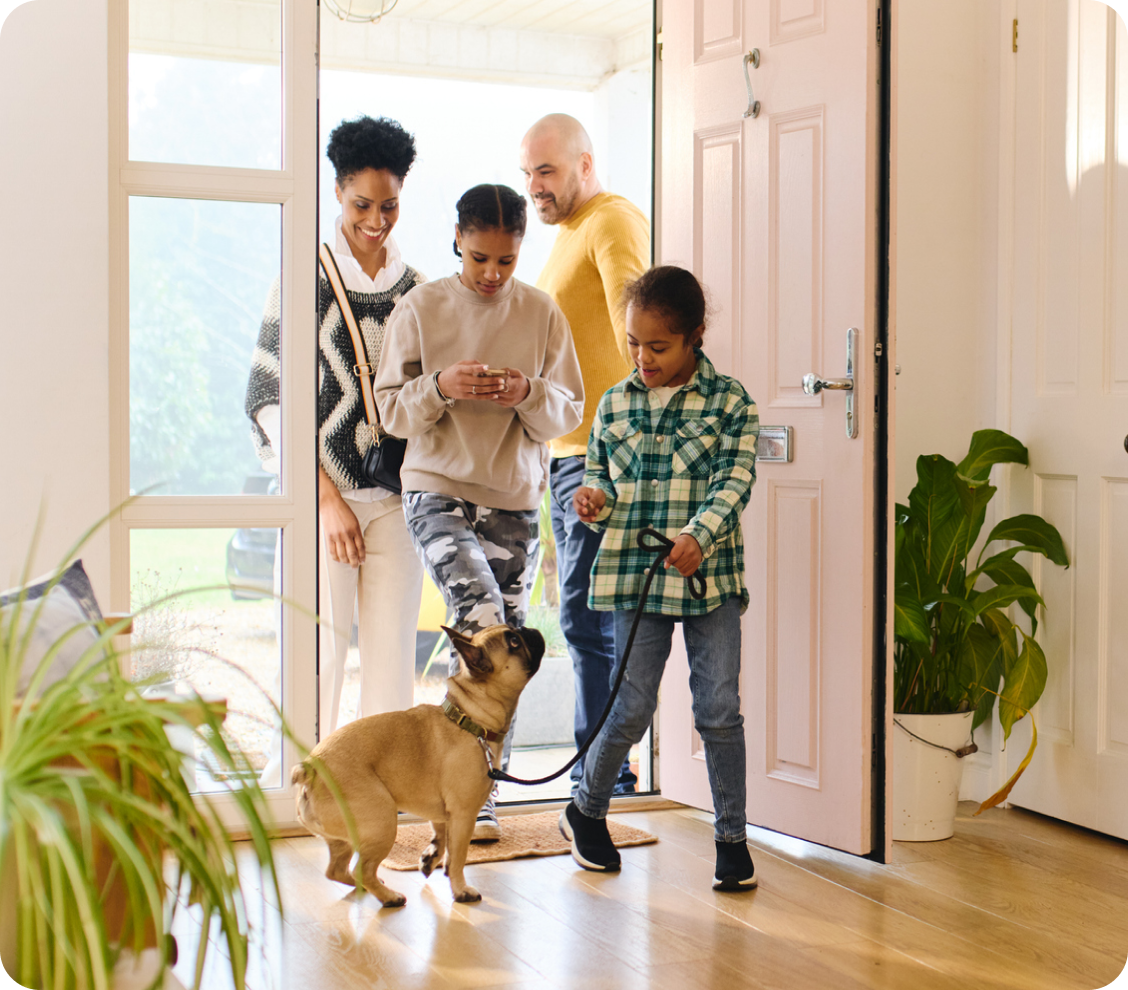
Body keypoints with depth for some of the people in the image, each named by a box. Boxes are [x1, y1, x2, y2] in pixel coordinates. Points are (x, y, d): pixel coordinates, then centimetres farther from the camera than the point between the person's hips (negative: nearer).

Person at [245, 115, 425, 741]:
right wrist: (327, 497, -12)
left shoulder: (415, 290, 11)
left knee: (393, 652, 2)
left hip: (396, 497, 4)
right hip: (322, 492, -4)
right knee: (322, 646, -4)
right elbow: (270, 396, -5)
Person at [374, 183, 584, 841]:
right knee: (484, 623, -22)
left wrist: (529, 393, -15)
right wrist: (441, 387, -18)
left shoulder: (542, 313, 4)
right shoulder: (421, 309, -1)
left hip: (515, 499, 3)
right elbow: (391, 409, 1)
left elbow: (570, 413, 6)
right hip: (438, 491, -3)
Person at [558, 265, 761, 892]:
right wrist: (593, 497, -6)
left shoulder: (729, 401, -1)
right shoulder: (615, 404, 8)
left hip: (710, 576, -1)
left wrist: (699, 536, -26)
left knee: (720, 709, 0)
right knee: (633, 707, 3)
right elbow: (600, 474, 18)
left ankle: (731, 837, 14)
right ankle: (586, 811, 26)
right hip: (635, 575, 1)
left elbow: (733, 482, -10)